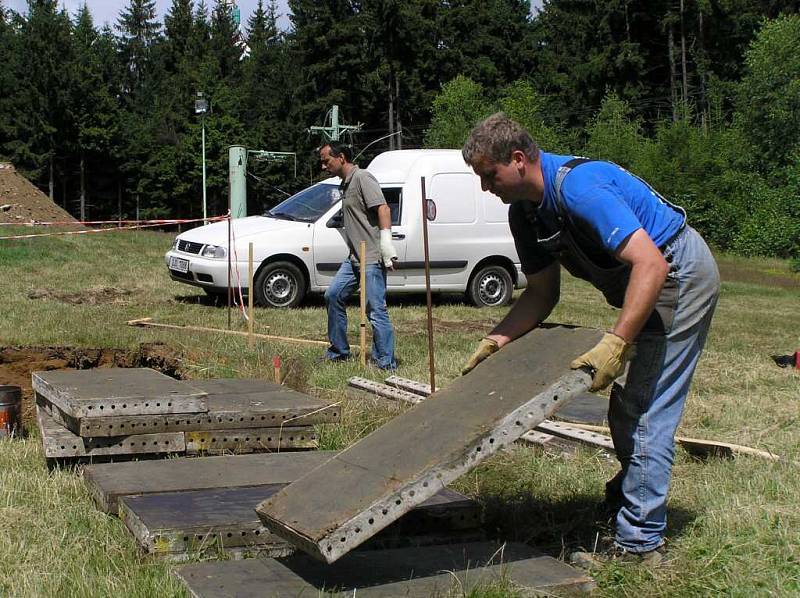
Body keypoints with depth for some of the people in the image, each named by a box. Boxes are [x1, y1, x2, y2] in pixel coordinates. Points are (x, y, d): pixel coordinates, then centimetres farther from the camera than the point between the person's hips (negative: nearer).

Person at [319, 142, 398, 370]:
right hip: (354, 258, 10)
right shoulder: (345, 184, 20)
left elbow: (383, 209, -20)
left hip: (372, 258, -10)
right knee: (333, 296, 11)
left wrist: (386, 242, -27)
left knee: (376, 310, -8)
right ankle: (339, 351, 22)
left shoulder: (362, 178, -10)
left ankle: (386, 363, -3)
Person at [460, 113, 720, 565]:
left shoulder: (579, 187, -29)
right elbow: (543, 293, 10)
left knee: (647, 413, -10)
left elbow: (651, 263, -35)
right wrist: (497, 340, -3)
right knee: (629, 409, 19)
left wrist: (616, 344, -40)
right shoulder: (526, 212, 1)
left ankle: (639, 543, -4)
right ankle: (631, 498, 36)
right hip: (648, 284, 10)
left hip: (681, 273, -10)